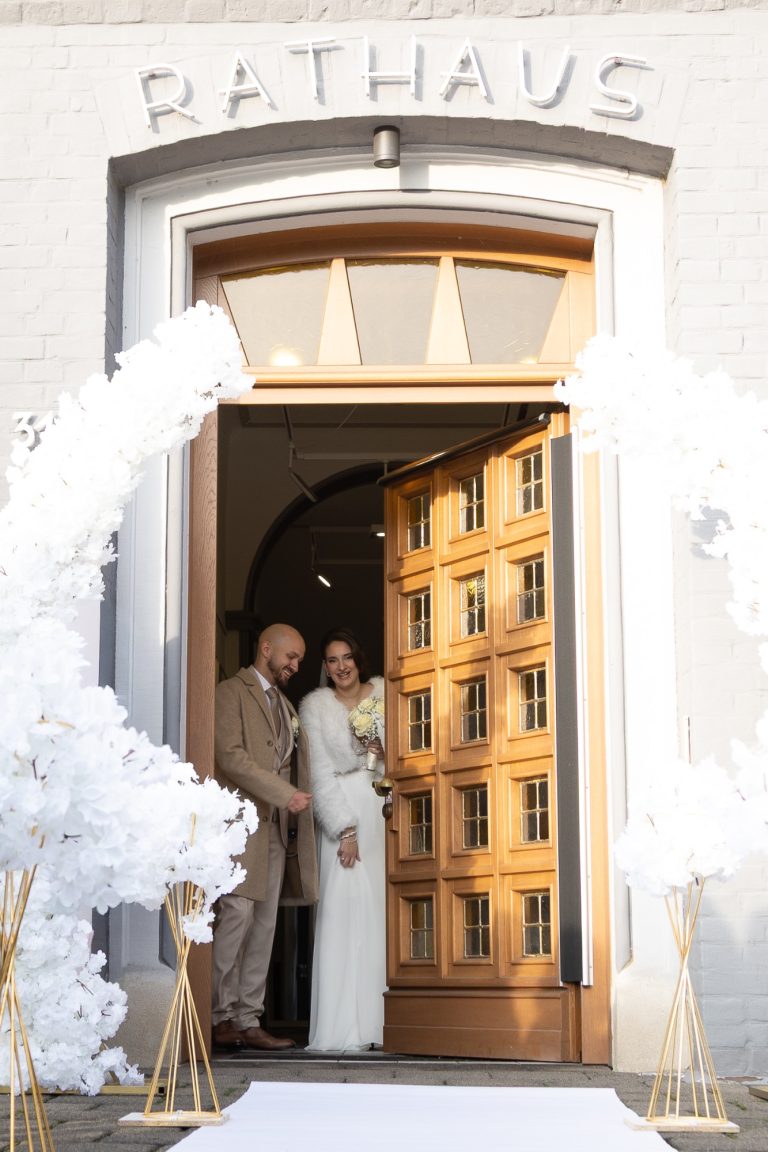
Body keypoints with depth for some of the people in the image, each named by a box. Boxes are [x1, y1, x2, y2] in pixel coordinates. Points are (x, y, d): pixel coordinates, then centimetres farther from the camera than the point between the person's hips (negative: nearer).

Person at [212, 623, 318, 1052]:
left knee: (265, 924, 3)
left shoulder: (286, 706, 25)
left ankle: (248, 1021, 3)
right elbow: (231, 756, -13)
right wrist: (286, 795, -16)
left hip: (275, 827, 8)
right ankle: (220, 1017, -11)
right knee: (238, 914, -15)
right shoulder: (232, 693, -1)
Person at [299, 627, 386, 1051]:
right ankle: (343, 1028, -9)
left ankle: (381, 1021, -4)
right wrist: (345, 831, -7)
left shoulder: (385, 693, 10)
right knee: (344, 909, -8)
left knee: (386, 911, -4)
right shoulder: (315, 706, 4)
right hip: (344, 814, -2)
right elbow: (320, 774, 0)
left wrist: (387, 752, -9)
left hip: (387, 812, 2)